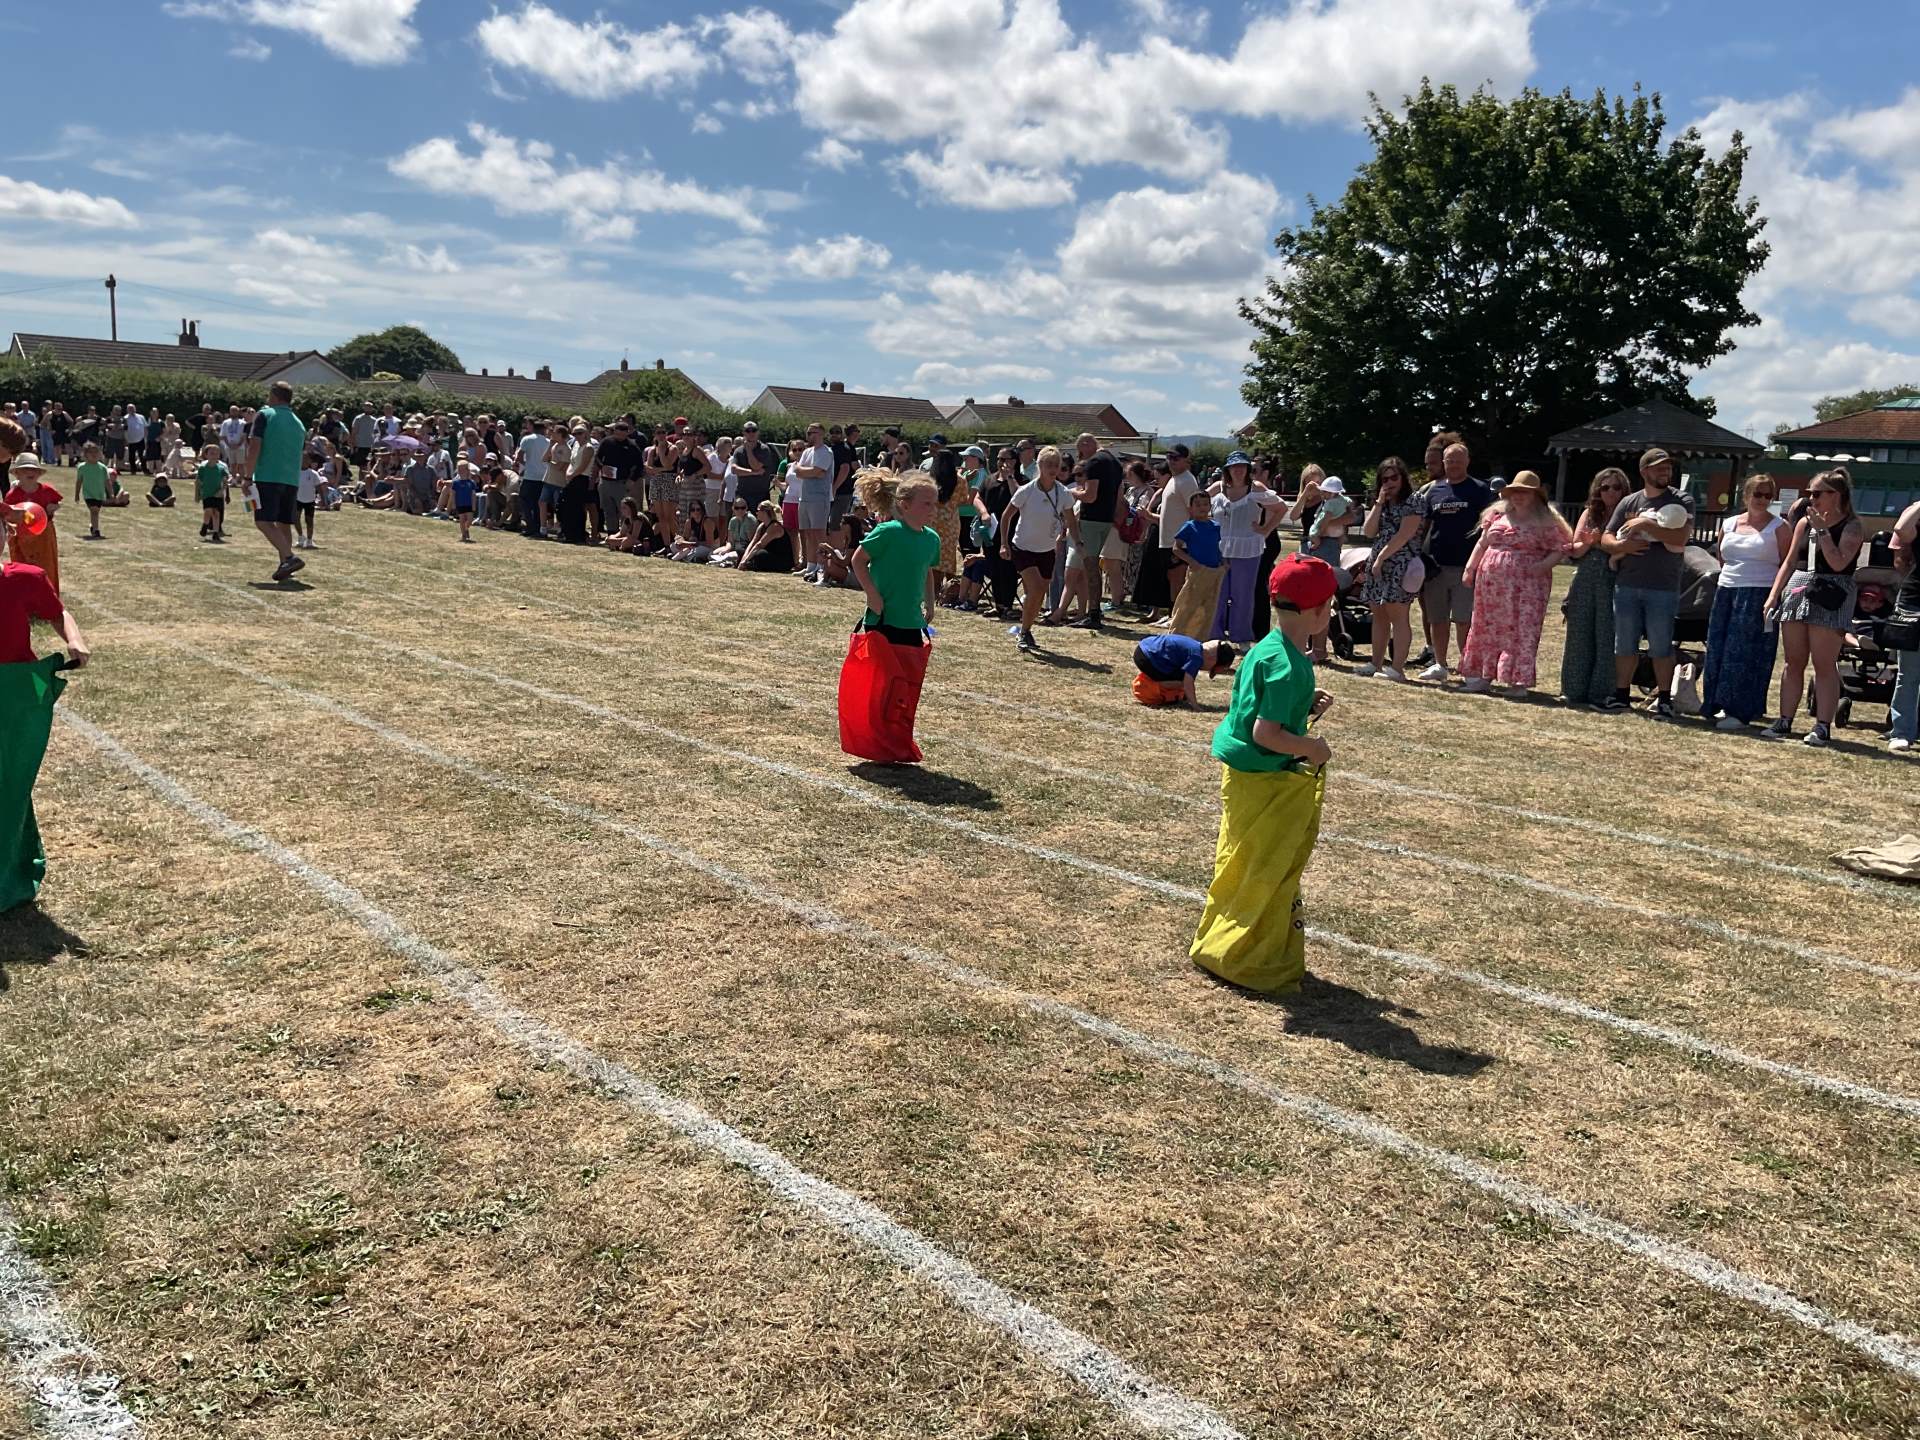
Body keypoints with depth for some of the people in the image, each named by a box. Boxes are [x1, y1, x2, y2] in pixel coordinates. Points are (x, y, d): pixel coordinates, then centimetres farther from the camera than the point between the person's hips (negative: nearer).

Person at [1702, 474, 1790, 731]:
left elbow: (1787, 565, -3)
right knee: (1719, 650, 3)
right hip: (1726, 594, 5)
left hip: (1759, 595, -5)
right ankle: (1721, 704, 12)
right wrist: (1732, 576, 10)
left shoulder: (1779, 528, 1)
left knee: (1745, 654, -7)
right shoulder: (1729, 524, 13)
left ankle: (1740, 712, -4)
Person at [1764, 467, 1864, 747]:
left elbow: (1838, 562, -16)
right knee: (1793, 662, 7)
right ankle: (1785, 721, 11)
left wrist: (1822, 530, -15)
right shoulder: (1804, 523, 12)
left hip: (1830, 599, -5)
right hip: (1797, 590, 5)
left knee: (1824, 665, -5)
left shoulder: (1852, 527, -3)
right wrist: (1774, 594, 7)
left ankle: (1823, 726, -3)